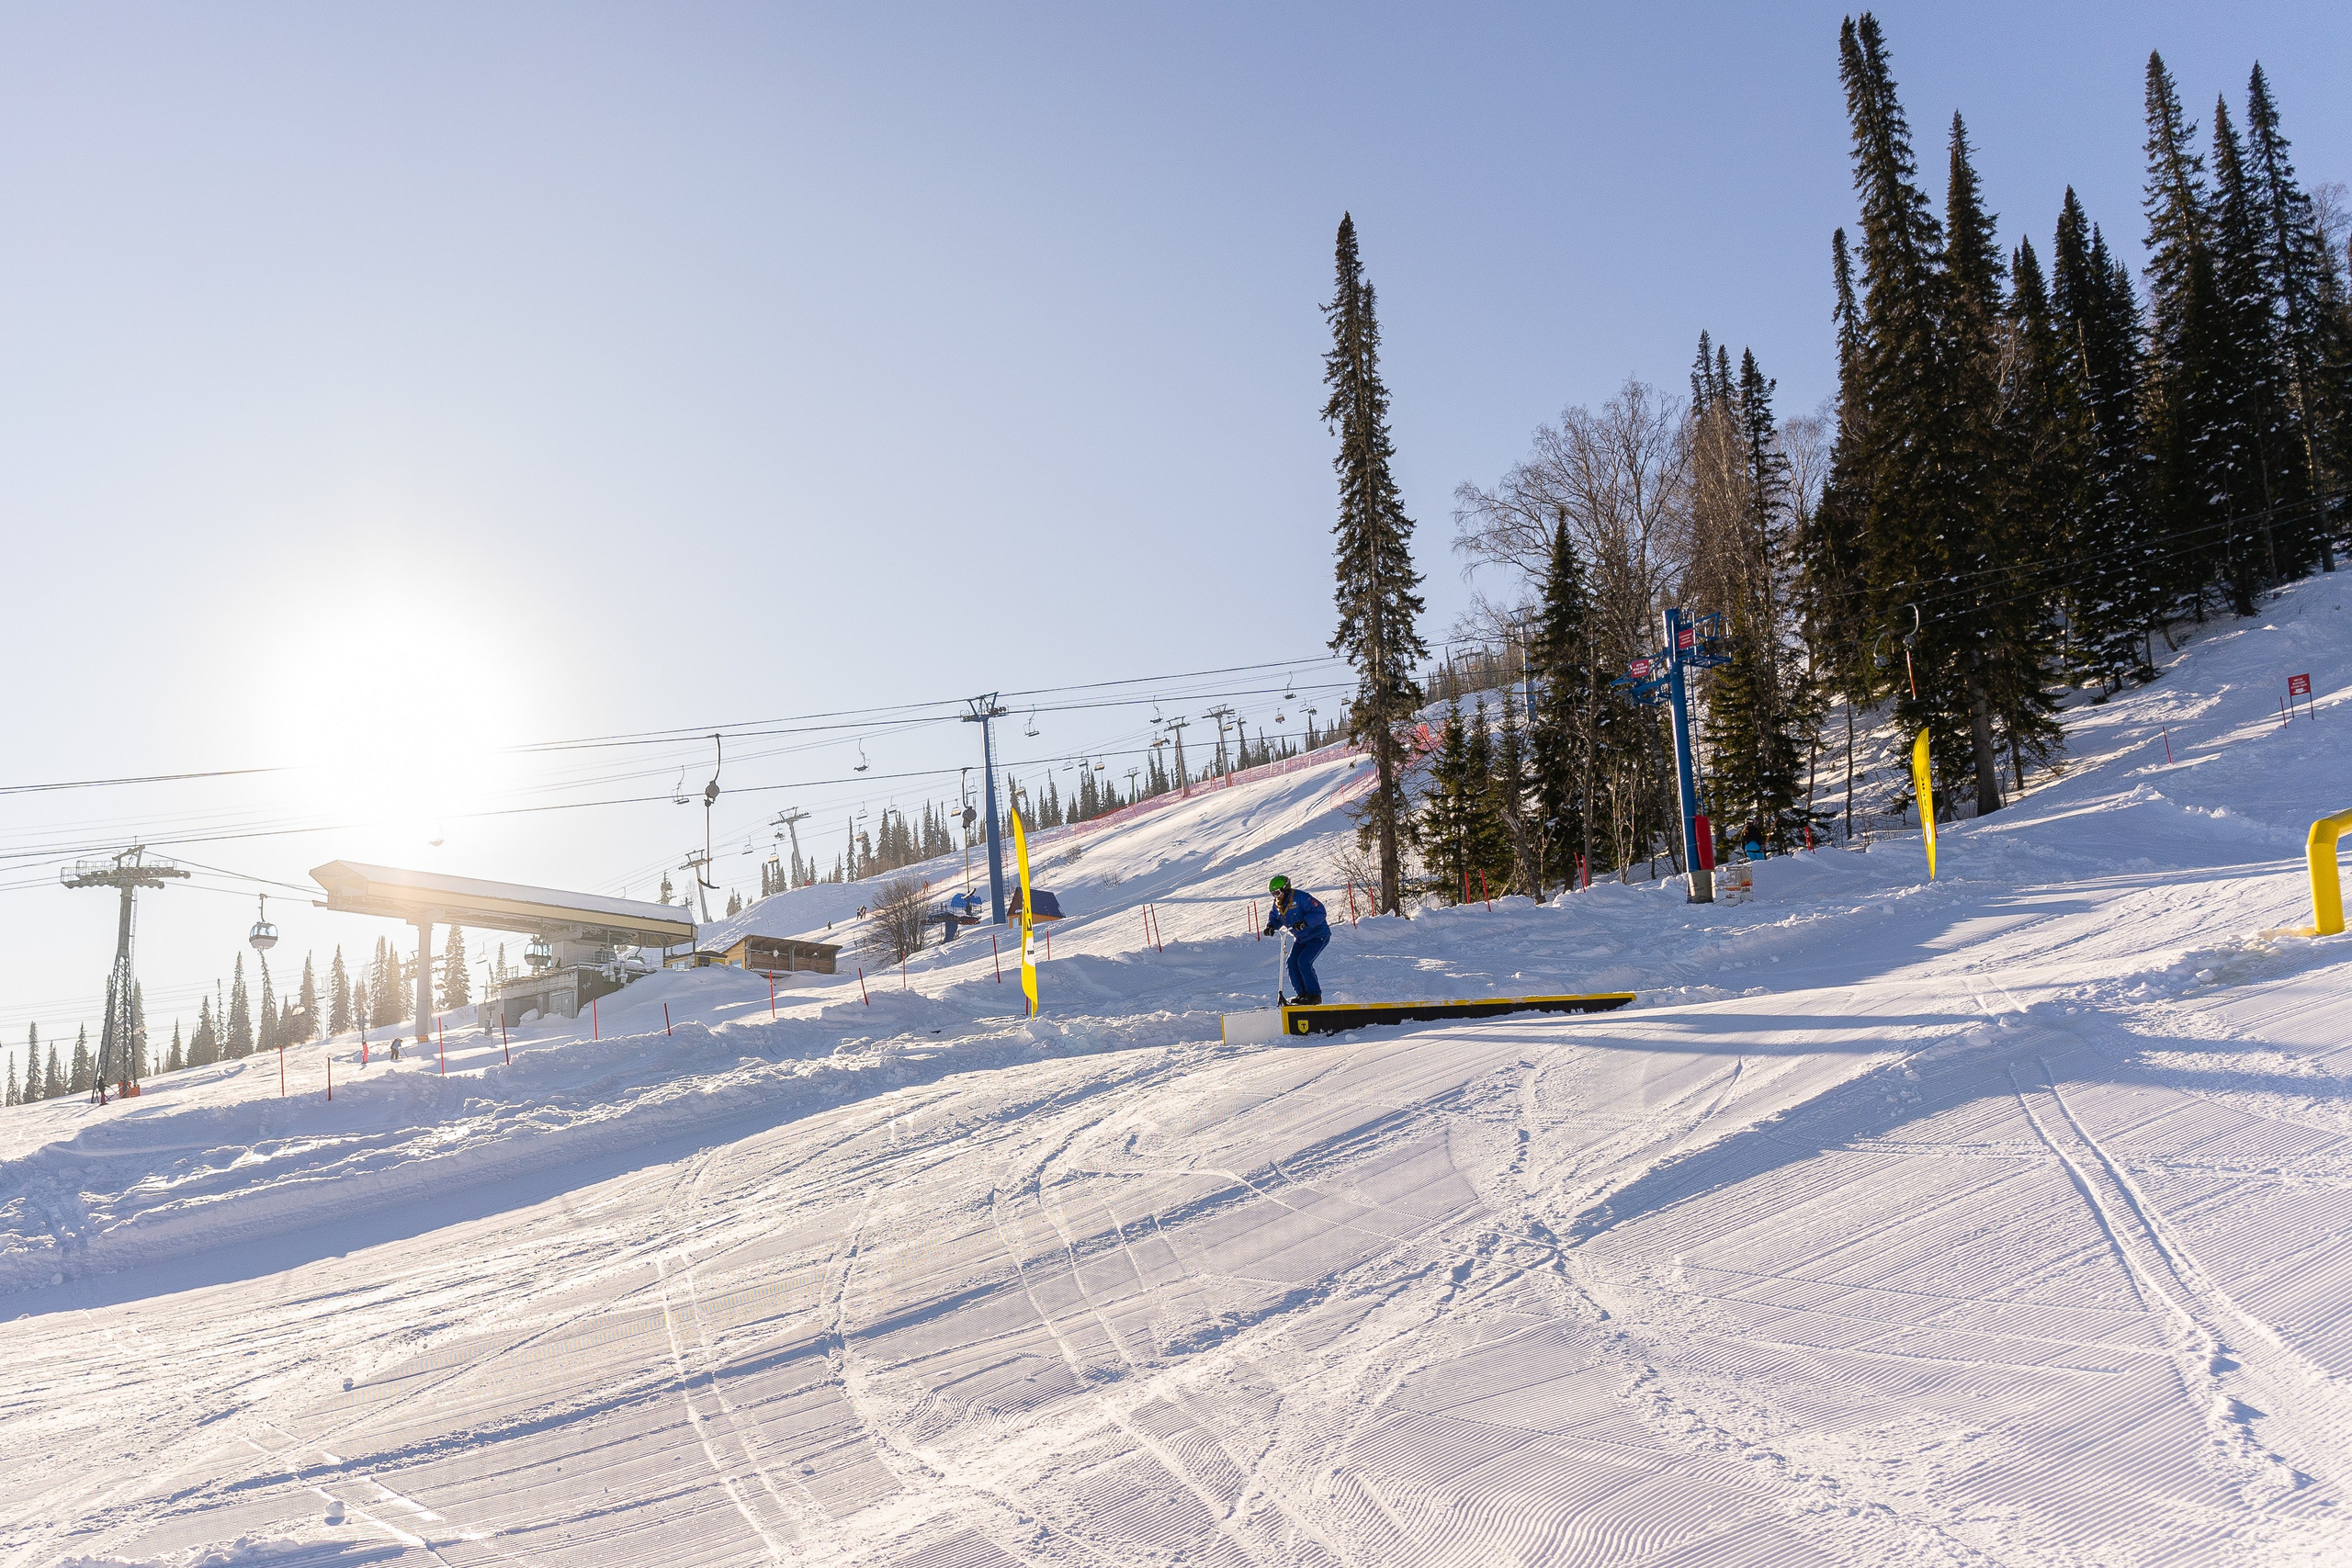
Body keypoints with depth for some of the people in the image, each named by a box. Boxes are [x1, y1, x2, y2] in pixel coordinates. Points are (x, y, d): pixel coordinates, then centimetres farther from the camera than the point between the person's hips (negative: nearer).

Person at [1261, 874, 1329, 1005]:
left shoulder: (1301, 897, -25)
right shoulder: (1277, 904, 0)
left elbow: (1320, 912, -28)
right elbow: (1274, 917, 17)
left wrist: (1305, 922, -40)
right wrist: (1271, 926, -6)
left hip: (1318, 935, -8)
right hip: (1301, 939, 8)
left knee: (1303, 961, -20)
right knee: (1292, 963, -4)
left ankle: (1314, 994, -11)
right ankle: (1302, 994, 5)